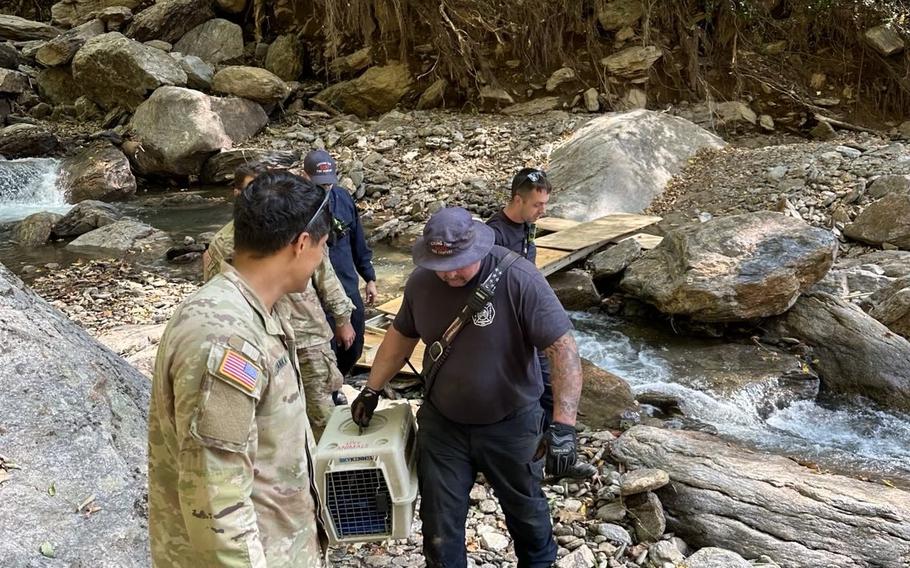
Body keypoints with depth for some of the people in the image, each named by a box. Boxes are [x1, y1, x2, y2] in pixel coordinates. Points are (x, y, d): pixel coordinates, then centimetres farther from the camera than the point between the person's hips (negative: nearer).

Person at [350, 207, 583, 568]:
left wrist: (564, 424, -32)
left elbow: (563, 347, -25)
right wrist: (372, 390, 10)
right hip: (441, 423, 3)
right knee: (439, 522, 12)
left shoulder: (519, 279, -25)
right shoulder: (421, 282, -9)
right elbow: (401, 336, 8)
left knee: (525, 508, 21)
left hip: (511, 423, -2)